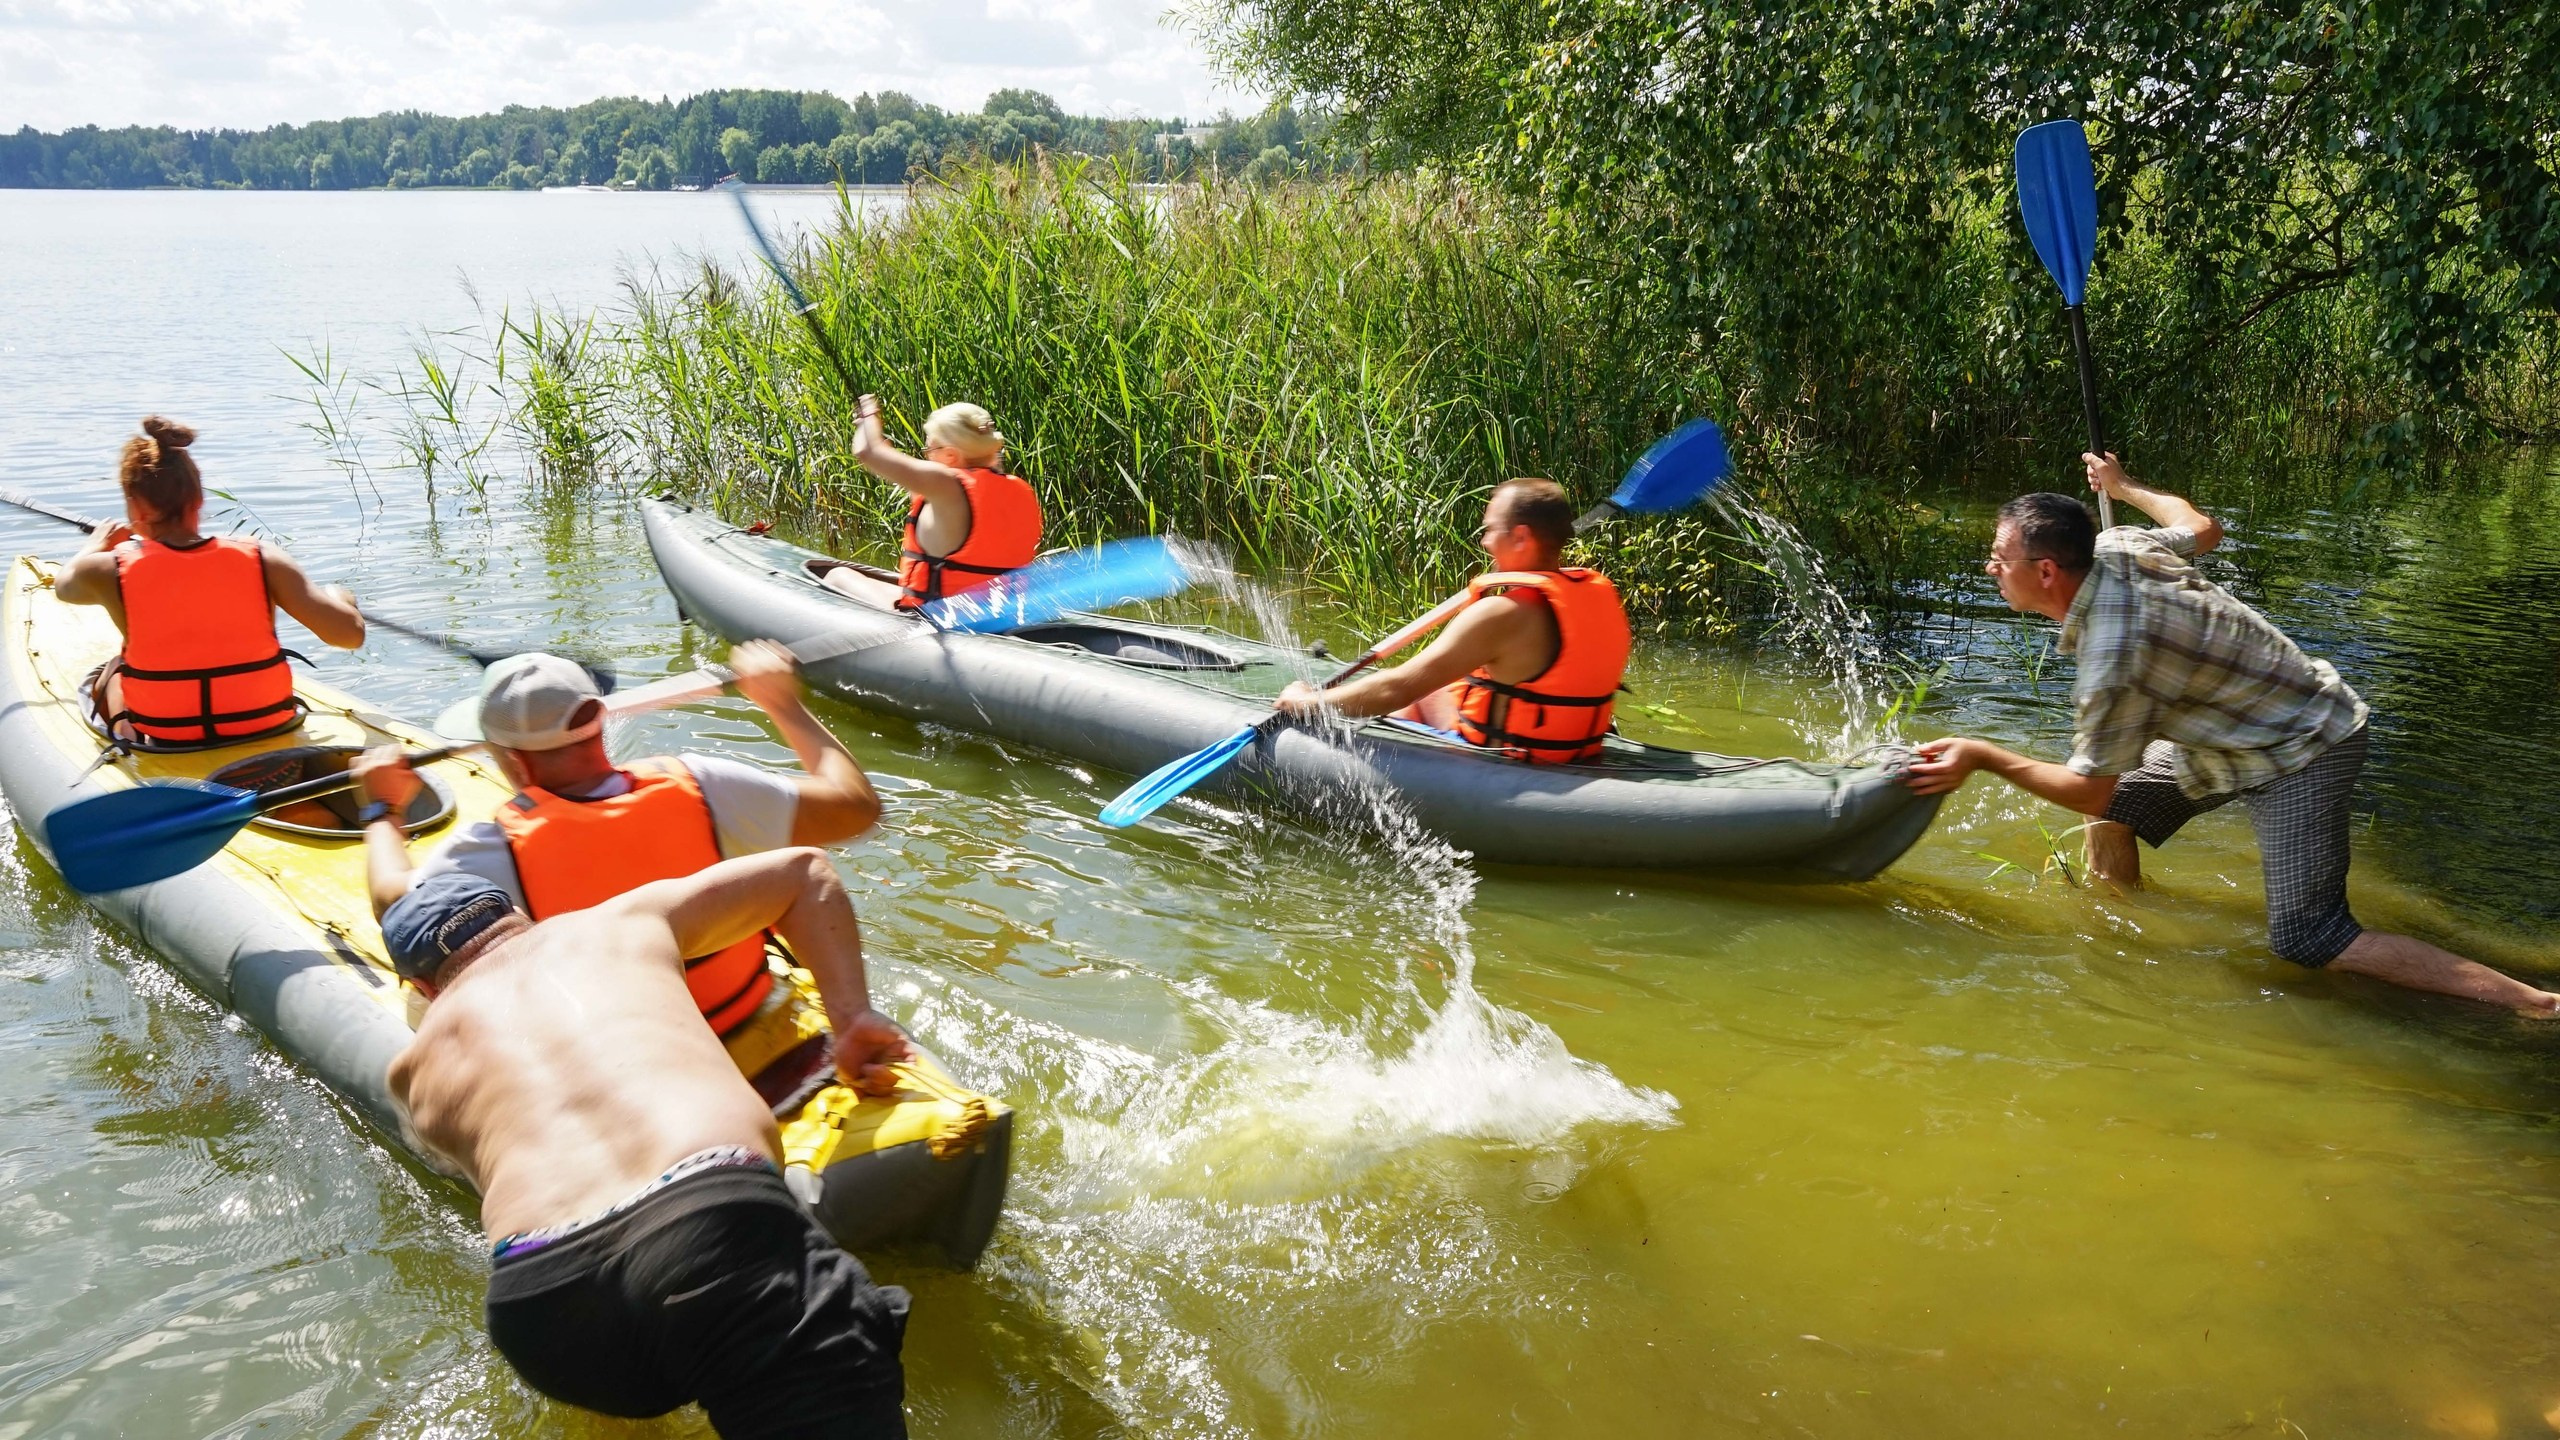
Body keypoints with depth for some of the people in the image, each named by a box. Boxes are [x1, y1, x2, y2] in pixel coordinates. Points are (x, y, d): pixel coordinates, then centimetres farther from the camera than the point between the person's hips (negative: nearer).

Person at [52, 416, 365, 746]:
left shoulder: (111, 572, -12)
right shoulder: (262, 560, -15)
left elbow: (64, 582, 14)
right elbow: (350, 635, -14)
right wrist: (339, 598, 9)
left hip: (163, 743, 0)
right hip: (266, 731, 1)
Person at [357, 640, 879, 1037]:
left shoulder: (493, 851, -24)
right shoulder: (696, 789, -21)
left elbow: (394, 901, -4)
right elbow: (856, 803, -13)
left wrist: (384, 810, 15)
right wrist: (784, 704, 1)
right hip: (748, 1032, 2)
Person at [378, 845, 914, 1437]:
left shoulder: (414, 1063, 32)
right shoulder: (624, 921, 31)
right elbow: (804, 869, 40)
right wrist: (852, 1018, 34)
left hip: (538, 1302, 3)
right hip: (719, 1225, -3)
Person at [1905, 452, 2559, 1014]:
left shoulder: (2111, 659, -33)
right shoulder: (2113, 547, -9)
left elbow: (2088, 789, -23)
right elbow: (2202, 527, 14)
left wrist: (1984, 755, -18)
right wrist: (2123, 486, 30)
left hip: (2303, 754, -10)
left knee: (2306, 938, -18)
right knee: (2114, 809, 16)